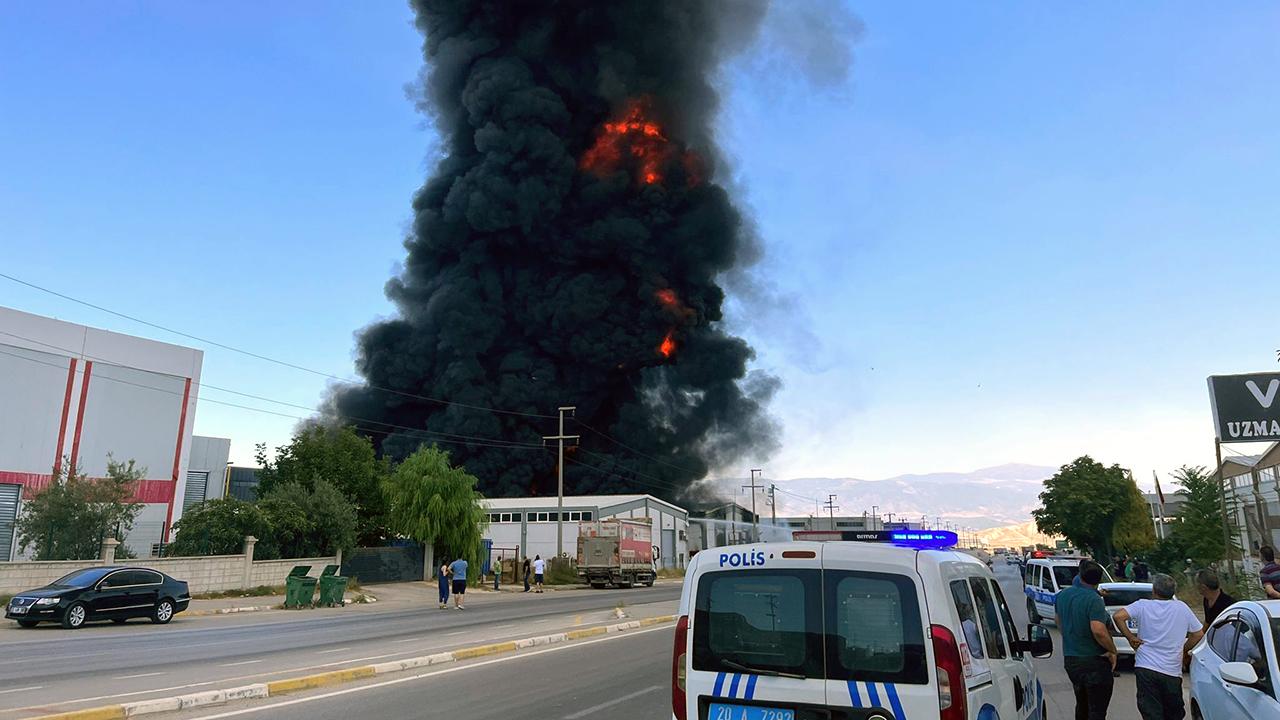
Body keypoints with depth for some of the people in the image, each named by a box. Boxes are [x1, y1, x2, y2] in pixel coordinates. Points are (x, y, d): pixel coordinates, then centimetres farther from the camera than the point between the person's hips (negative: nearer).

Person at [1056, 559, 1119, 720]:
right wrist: (1112, 650, -15)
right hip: (1094, 661, -7)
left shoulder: (1062, 595, 5)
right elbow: (1098, 631, -30)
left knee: (1081, 705, 22)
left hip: (1070, 659, 7)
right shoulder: (1094, 599, -19)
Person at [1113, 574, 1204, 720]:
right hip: (1172, 671, 2)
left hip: (1145, 669, -2)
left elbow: (1118, 616, -17)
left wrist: (1130, 637, -4)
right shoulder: (1182, 608, 1)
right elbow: (1199, 633, 7)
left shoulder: (1143, 605, -5)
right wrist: (1184, 649, 18)